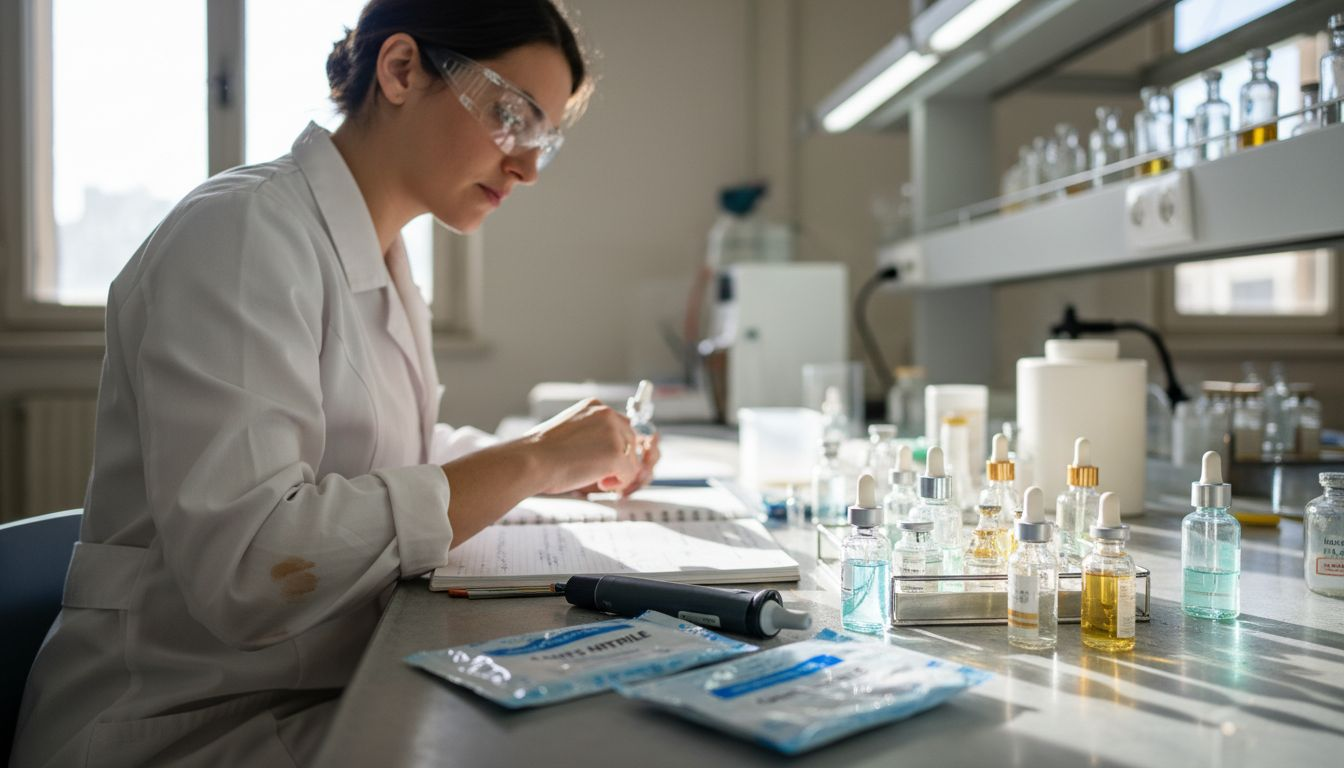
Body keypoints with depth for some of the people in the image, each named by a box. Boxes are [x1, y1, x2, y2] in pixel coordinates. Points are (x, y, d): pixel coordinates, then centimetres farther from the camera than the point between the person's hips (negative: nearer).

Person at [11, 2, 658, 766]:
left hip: (337, 697, 8)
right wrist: (529, 463, -22)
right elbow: (245, 566, -27)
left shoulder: (382, 258, 10)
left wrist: (565, 460, 5)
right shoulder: (242, 231, -17)